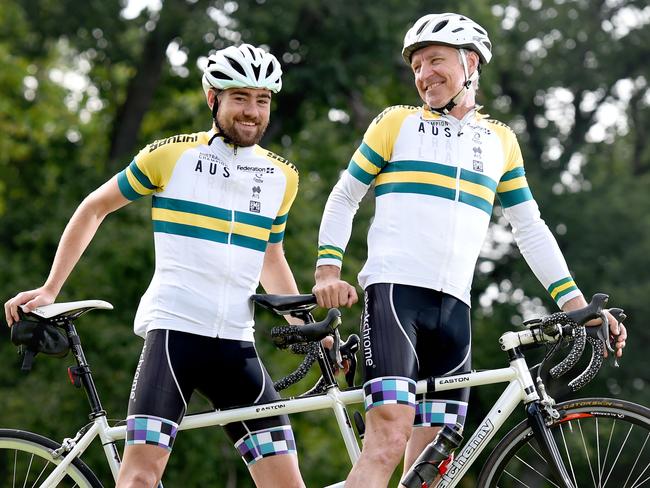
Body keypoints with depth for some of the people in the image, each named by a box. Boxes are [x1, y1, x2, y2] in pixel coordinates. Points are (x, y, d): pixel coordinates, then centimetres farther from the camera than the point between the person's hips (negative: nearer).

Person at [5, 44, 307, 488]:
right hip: (174, 329, -4)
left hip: (236, 343, 4)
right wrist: (49, 290, 6)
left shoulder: (282, 177, 13)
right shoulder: (171, 155, 1)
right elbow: (94, 209, 11)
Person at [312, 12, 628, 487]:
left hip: (454, 307, 4)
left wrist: (576, 304, 9)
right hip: (395, 290, -4)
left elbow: (531, 229, 18)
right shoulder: (397, 123, 9)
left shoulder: (501, 141, 18)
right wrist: (328, 270, -3)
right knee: (389, 438, -22)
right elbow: (344, 199, 12)